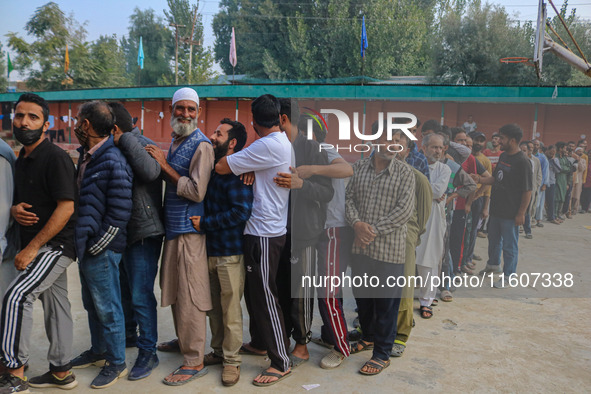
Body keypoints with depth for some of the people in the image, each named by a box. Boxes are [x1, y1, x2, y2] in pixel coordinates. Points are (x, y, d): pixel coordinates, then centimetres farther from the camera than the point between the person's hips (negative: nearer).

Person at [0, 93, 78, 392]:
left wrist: (31, 249, -19)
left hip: (56, 245, -9)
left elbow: (66, 208, -20)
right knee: (55, 303, 12)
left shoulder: (55, 158, -14)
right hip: (39, 247, 9)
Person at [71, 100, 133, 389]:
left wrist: (95, 246, -15)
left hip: (102, 251, -9)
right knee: (92, 304, 22)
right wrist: (82, 245, 14)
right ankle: (98, 351, 40)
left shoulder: (113, 162, -20)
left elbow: (119, 213, -21)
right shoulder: (86, 156, 9)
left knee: (107, 308, 4)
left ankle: (116, 363, 21)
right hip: (86, 246, 9)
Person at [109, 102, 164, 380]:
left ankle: (148, 352, 10)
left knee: (141, 296, -4)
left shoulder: (143, 145, -13)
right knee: (124, 288, 24)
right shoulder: (115, 150, 11)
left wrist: (125, 140, -27)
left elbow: (151, 171, -35)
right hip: (123, 232, 9)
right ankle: (128, 333, 44)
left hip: (143, 233, -9)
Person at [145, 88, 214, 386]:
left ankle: (195, 362, 7)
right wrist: (161, 163, 4)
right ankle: (183, 341, 36)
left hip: (189, 230, -9)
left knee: (190, 297, -3)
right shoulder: (174, 141, 16)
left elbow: (197, 191, -19)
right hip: (172, 228, 9)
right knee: (175, 292, 18)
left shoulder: (201, 145, -12)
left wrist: (165, 165, -14)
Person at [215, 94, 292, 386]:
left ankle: (281, 363, 11)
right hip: (265, 229, 10)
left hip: (263, 233, -10)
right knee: (253, 291, 20)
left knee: (264, 296, -1)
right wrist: (246, 158, 3)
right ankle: (263, 342, 36)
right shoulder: (285, 143, 11)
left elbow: (222, 167, -16)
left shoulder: (268, 146, -19)